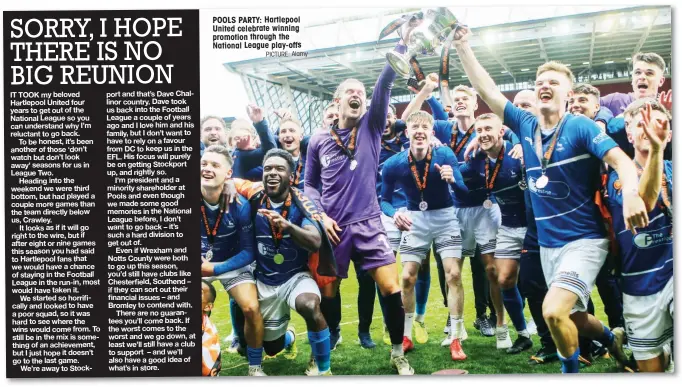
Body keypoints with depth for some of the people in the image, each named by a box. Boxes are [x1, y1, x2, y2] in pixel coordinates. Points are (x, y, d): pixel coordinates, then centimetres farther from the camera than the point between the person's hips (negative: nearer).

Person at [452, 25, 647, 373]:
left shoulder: (580, 126, -11)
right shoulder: (526, 126, 3)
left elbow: (621, 159, -23)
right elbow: (486, 89, 3)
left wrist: (630, 193, -43)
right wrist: (462, 47, -3)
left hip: (583, 240, -6)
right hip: (547, 244, 6)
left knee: (553, 310, -22)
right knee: (572, 320, 18)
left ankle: (571, 371, 6)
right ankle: (614, 339, 49)